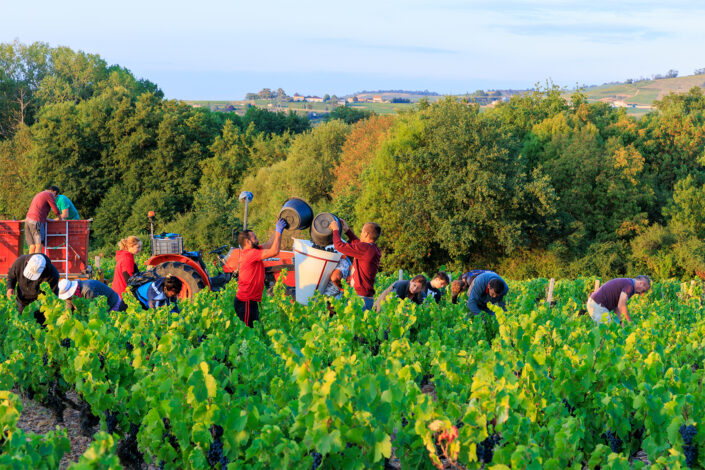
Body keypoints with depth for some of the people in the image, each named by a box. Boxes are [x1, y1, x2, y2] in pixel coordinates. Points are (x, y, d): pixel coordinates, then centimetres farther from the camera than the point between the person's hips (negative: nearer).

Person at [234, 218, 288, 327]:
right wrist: (278, 231, -12)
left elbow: (269, 244, 19)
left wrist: (278, 229, 13)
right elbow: (274, 251, -21)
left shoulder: (249, 252, 13)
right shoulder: (251, 253, -16)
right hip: (246, 302, -10)